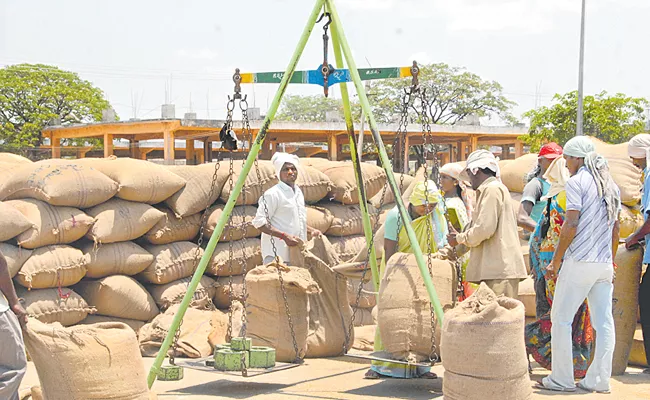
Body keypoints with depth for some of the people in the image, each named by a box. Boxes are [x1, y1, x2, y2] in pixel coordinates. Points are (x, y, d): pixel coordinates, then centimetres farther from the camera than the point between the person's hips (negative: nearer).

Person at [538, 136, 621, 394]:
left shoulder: (577, 181, -8)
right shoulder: (610, 185, 14)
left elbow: (571, 225, -14)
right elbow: (615, 229, 17)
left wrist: (556, 261, -8)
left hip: (579, 261, -7)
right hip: (605, 264, 7)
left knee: (561, 319, 1)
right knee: (604, 323, 6)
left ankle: (561, 379, 3)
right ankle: (599, 380, 9)